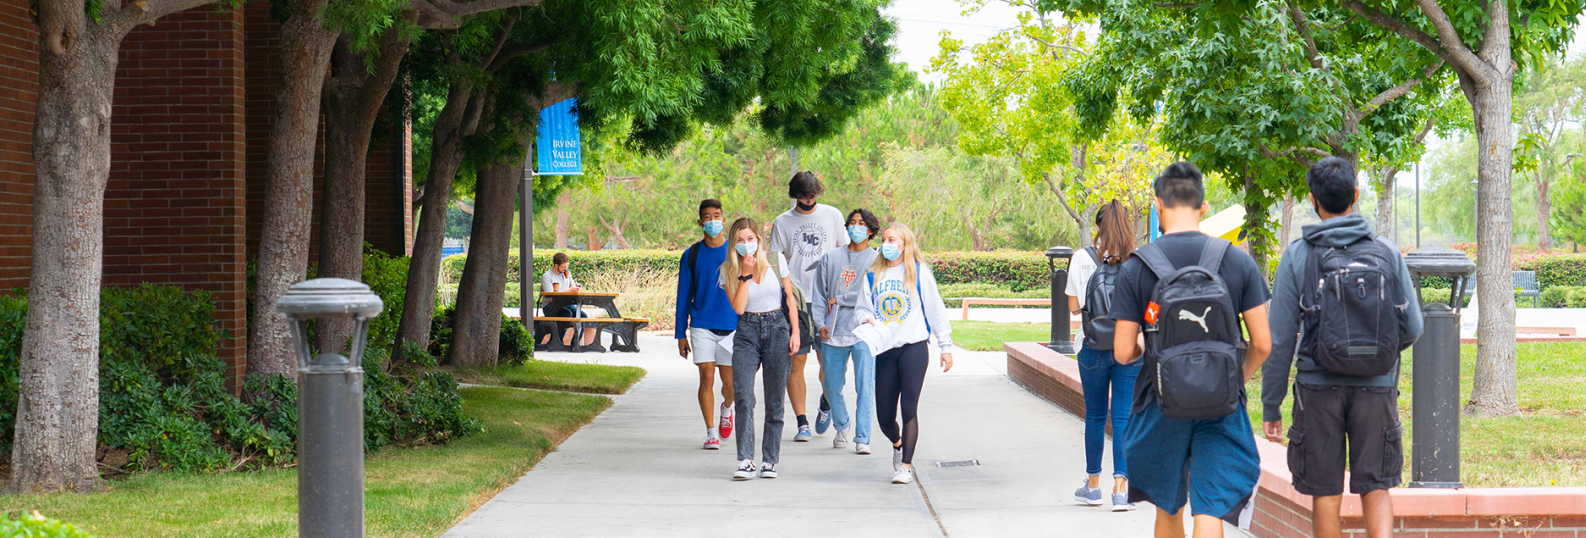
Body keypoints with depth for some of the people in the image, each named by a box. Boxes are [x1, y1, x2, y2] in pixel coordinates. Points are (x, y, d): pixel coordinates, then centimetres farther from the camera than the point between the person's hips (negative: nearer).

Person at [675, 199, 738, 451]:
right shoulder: (692, 255, 4)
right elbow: (684, 296, 8)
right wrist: (681, 334, 5)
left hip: (732, 327, 0)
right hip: (702, 326, 0)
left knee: (730, 383, 3)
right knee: (707, 378, -7)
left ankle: (727, 409, 36)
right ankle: (711, 432, 1)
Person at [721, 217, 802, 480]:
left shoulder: (776, 260, 2)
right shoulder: (728, 270, 1)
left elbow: (789, 298, 8)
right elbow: (738, 308, -8)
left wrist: (795, 331, 0)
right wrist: (745, 274, -13)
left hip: (777, 329, 0)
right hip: (747, 332, 0)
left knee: (774, 400, 2)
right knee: (743, 397, -14)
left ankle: (769, 461, 9)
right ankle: (745, 460, -15)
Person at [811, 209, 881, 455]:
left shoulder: (877, 260, 3)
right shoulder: (830, 258, 12)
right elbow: (819, 294, 11)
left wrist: (839, 300, -7)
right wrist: (820, 323, -2)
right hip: (832, 333, 3)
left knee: (865, 387, -8)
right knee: (831, 387, 9)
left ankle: (862, 438, -5)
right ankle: (841, 427, 33)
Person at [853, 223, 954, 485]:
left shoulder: (919, 272, 2)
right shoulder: (873, 276, 11)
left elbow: (936, 310, 5)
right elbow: (862, 308, 13)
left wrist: (945, 346, 4)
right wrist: (866, 319, -11)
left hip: (914, 348, -3)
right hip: (885, 351, 3)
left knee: (909, 408, -9)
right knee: (884, 415, 4)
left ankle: (906, 466, -4)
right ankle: (898, 444, 36)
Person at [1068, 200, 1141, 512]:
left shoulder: (1083, 259, -5)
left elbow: (1073, 306, -4)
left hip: (1094, 346, 0)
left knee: (1095, 415, 12)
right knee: (1124, 416, 2)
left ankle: (1093, 485, 22)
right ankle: (1121, 489, -6)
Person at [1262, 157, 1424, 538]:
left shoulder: (1297, 257, -5)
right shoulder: (1386, 253, 0)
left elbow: (1279, 340, -5)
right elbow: (1412, 328, 3)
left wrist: (1270, 406, 1)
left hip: (1319, 389, -1)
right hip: (1376, 386, 1)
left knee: (1325, 494, 8)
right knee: (1375, 489, 9)